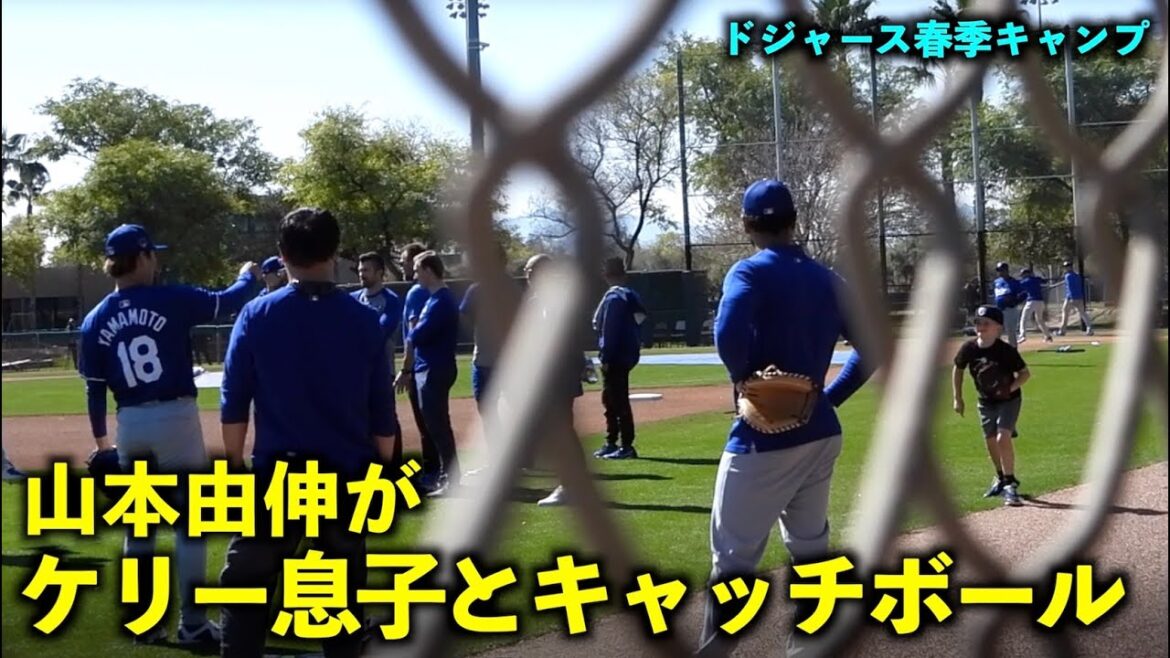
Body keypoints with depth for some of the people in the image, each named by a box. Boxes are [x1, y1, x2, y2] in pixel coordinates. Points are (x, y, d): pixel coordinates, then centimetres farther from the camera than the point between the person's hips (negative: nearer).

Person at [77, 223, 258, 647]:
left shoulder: (95, 321, 3)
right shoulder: (172, 300, -9)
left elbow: (95, 388, 5)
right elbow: (228, 302, 0)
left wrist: (101, 440, 15)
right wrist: (249, 276, 21)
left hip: (130, 425, 5)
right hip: (175, 419, -4)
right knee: (190, 522, 4)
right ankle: (192, 623, 5)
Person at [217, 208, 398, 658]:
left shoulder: (257, 315, -4)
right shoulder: (365, 321, -1)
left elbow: (234, 405, -2)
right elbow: (382, 415, 2)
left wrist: (235, 466, 8)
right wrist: (381, 471, 13)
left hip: (278, 474, -1)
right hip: (346, 477, 2)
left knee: (246, 584, 5)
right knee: (343, 589, 12)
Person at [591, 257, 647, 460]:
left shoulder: (613, 297, -14)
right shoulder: (631, 297, 13)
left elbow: (610, 331, -19)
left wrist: (606, 358, -17)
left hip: (616, 358, -10)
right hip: (627, 356, 10)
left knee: (618, 402, -7)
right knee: (611, 400, 18)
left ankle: (627, 446, -6)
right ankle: (611, 444, 25)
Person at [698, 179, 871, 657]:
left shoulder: (751, 272, -9)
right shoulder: (826, 280, 11)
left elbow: (729, 333, -29)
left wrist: (745, 379, -12)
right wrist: (829, 397, 11)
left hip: (764, 439, -7)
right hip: (820, 434, 7)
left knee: (733, 557, -2)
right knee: (810, 547, 18)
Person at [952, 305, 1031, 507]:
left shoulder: (1006, 351, -24)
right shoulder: (969, 348, -14)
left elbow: (1025, 373, -12)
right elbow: (958, 369, 3)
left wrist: (1011, 387, -28)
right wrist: (958, 398, 3)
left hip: (1008, 400, -4)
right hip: (986, 402, 5)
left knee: (1003, 438, -20)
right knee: (991, 442, 13)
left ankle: (1010, 483, -10)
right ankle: (1001, 478, 36)